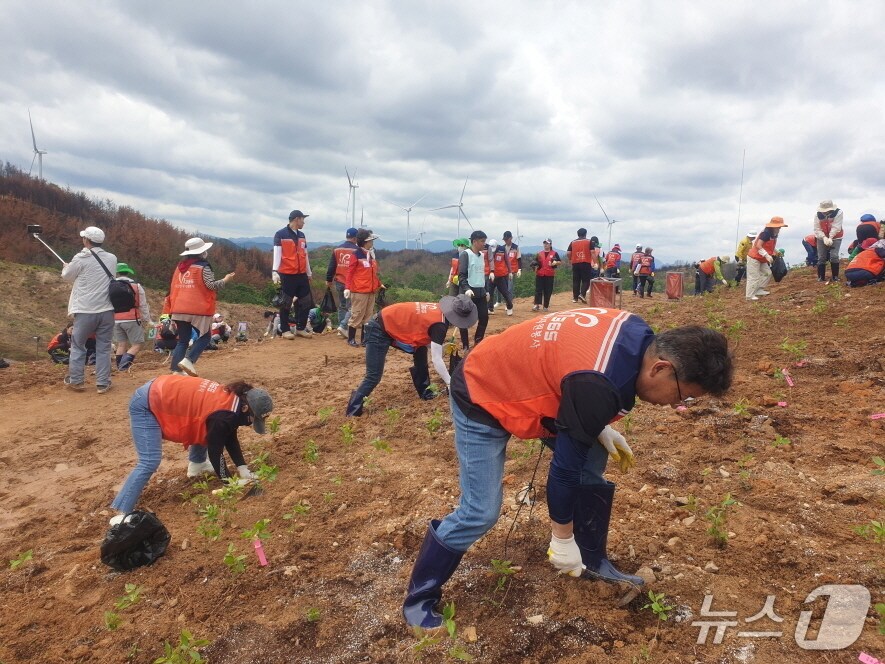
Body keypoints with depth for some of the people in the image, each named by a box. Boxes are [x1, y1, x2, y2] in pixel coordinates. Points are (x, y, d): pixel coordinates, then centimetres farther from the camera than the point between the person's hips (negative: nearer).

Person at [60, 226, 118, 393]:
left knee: (77, 345, 14)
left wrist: (66, 267, 29)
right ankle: (102, 384, 7)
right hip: (106, 310, 3)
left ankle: (76, 380, 19)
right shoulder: (112, 258, 4)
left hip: (85, 310, -3)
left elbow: (66, 276, 7)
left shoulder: (81, 259, -8)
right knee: (103, 347, 7)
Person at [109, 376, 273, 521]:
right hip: (146, 405, -9)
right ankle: (123, 515, -11)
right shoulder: (222, 417, -27)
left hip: (162, 393, 10)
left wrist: (243, 469, 5)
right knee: (150, 462, -15)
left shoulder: (233, 399, 1)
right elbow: (215, 452, -18)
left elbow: (230, 439, 11)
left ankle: (196, 465, 35)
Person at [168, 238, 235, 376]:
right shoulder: (203, 267, -7)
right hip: (198, 309, -6)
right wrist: (225, 280, 4)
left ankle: (176, 370, 5)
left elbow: (173, 288, 18)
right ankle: (188, 360, -11)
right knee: (205, 337, 7)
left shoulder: (180, 266, 14)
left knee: (183, 340, 12)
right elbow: (212, 285, -12)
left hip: (179, 310, 7)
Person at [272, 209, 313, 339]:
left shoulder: (302, 236, 14)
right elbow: (277, 254, -11)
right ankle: (286, 330, 11)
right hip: (287, 275, -6)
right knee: (286, 303, 1)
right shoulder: (280, 234, -5)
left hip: (302, 275, 6)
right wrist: (275, 272, -20)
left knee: (306, 302, 6)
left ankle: (300, 328, 18)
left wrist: (309, 273, 21)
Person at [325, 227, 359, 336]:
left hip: (339, 282, 6)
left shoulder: (337, 249, 5)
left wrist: (329, 280, 18)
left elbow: (331, 266, 8)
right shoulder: (356, 250, -10)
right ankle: (343, 326, -12)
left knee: (342, 306, 16)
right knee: (351, 307, 0)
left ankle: (342, 327, 19)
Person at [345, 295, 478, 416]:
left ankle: (424, 391, 21)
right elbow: (436, 359, -21)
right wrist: (450, 383, -14)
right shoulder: (439, 325, -22)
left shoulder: (439, 309, 2)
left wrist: (439, 344, 7)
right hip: (379, 330, -9)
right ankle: (353, 410, 2)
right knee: (374, 377, -9)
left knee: (421, 351, 12)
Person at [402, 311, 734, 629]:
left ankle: (594, 561, 26)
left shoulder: (638, 335, -9)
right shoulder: (599, 385, -36)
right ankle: (419, 598, 13)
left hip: (522, 381, 9)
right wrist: (563, 539, -11)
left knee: (593, 461, 7)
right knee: (480, 512, -9)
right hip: (482, 394, -9)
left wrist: (600, 427, 3)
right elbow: (566, 467, -25)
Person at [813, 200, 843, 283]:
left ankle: (835, 276, -4)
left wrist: (830, 238, -38)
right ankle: (821, 277, 8)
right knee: (821, 257, 0)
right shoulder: (817, 215, -13)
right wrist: (824, 238, -32)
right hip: (822, 238, 2)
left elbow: (836, 227, -28)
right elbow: (817, 229, -17)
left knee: (834, 256, -14)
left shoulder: (838, 213, -20)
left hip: (835, 237, -2)